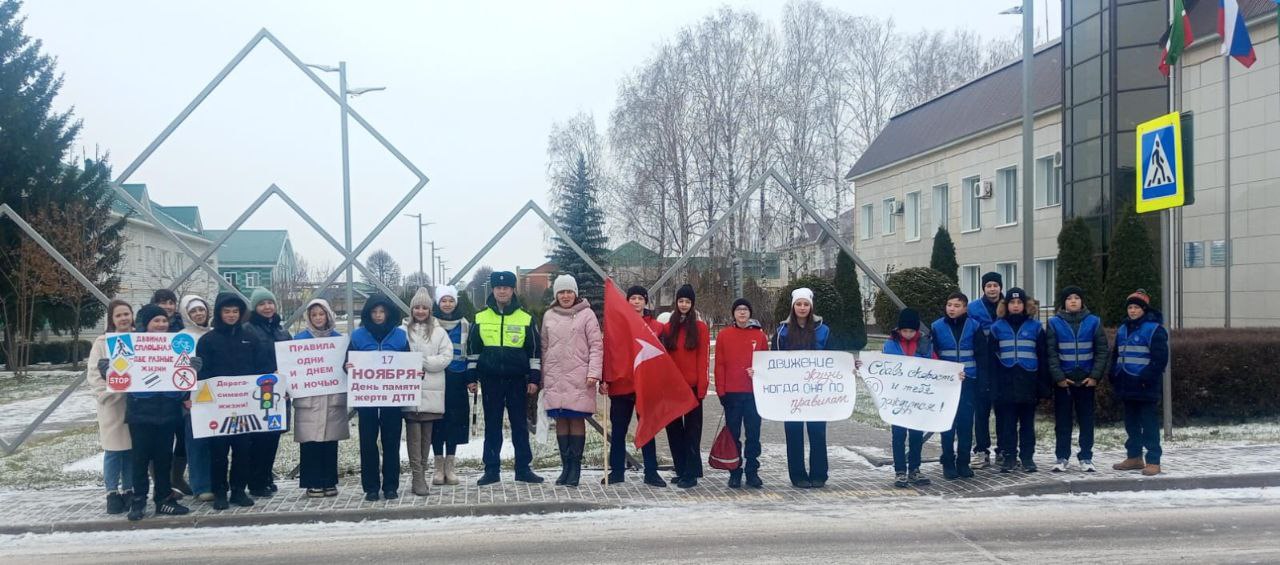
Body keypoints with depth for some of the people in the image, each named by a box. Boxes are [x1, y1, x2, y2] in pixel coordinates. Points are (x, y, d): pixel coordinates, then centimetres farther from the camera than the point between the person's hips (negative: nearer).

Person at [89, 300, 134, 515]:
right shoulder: (102, 342, 1)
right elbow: (93, 374, -3)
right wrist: (108, 394, -15)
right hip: (112, 404, -2)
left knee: (132, 449, 7)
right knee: (113, 450, 0)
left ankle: (128, 491, 17)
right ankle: (112, 493, 8)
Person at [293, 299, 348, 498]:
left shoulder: (338, 338, 10)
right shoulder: (300, 338, 3)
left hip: (333, 397, 2)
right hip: (308, 398, -2)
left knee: (330, 441, 4)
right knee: (310, 442, -3)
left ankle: (329, 482, 12)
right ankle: (312, 483, 5)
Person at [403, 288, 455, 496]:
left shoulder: (438, 332, 9)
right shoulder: (403, 331, 5)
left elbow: (446, 357, 0)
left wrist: (423, 362, -10)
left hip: (431, 390, 2)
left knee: (427, 433, 7)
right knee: (414, 432, -6)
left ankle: (421, 474, 16)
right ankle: (418, 476, -5)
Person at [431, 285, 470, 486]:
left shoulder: (465, 324, 8)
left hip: (457, 380, 2)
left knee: (455, 420, 2)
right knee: (437, 419, -1)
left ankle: (450, 466, 9)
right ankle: (439, 467, 7)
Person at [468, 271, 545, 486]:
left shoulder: (526, 319, 2)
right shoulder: (481, 318, 4)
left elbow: (535, 351, 3)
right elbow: (472, 350, 8)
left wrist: (534, 379, -1)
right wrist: (471, 377, 4)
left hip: (517, 380, -1)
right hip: (491, 380, 1)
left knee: (520, 425, 5)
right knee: (492, 426, 6)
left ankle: (524, 468, 12)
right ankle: (491, 470, 12)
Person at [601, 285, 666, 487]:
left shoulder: (656, 326, 3)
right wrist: (605, 379, -8)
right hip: (620, 385, 0)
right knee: (618, 430, 8)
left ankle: (651, 473, 13)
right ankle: (617, 471, 18)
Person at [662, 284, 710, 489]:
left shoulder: (700, 328, 1)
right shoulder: (668, 328, 11)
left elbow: (703, 359, -4)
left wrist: (702, 387, -11)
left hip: (692, 386, -4)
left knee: (692, 430, -1)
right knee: (673, 428, 8)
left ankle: (691, 474, 1)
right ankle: (681, 470, 18)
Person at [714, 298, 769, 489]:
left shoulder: (760, 335, 7)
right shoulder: (724, 335, 4)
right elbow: (719, 364, 2)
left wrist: (759, 373, -10)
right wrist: (721, 391, -4)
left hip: (754, 392, 1)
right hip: (731, 393, -1)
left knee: (753, 434, 4)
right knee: (733, 434, 5)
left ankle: (752, 472, 13)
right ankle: (735, 473, 12)